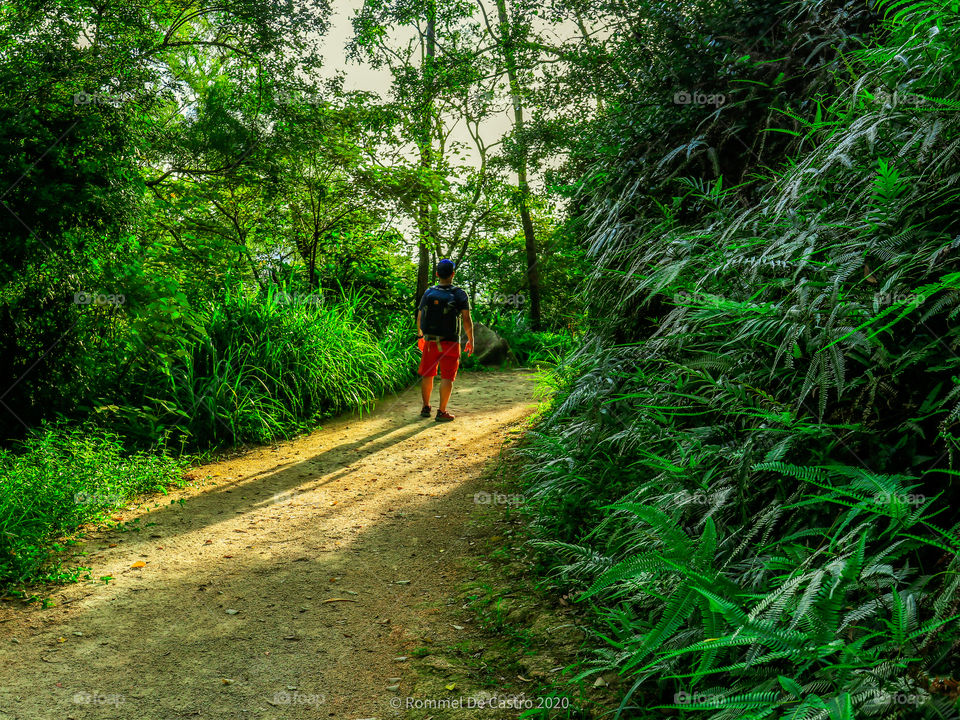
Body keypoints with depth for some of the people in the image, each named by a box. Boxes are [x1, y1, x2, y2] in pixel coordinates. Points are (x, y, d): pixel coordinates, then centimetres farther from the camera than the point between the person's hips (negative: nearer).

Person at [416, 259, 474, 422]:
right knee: (447, 377, 1)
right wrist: (471, 340, -1)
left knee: (427, 375, 16)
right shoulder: (459, 294, -7)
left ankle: (426, 408, 24)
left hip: (430, 341, 3)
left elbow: (419, 318, 7)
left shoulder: (428, 293, 1)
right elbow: (466, 319, -11)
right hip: (450, 342, -3)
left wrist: (420, 336, 23)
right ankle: (441, 412, -2)